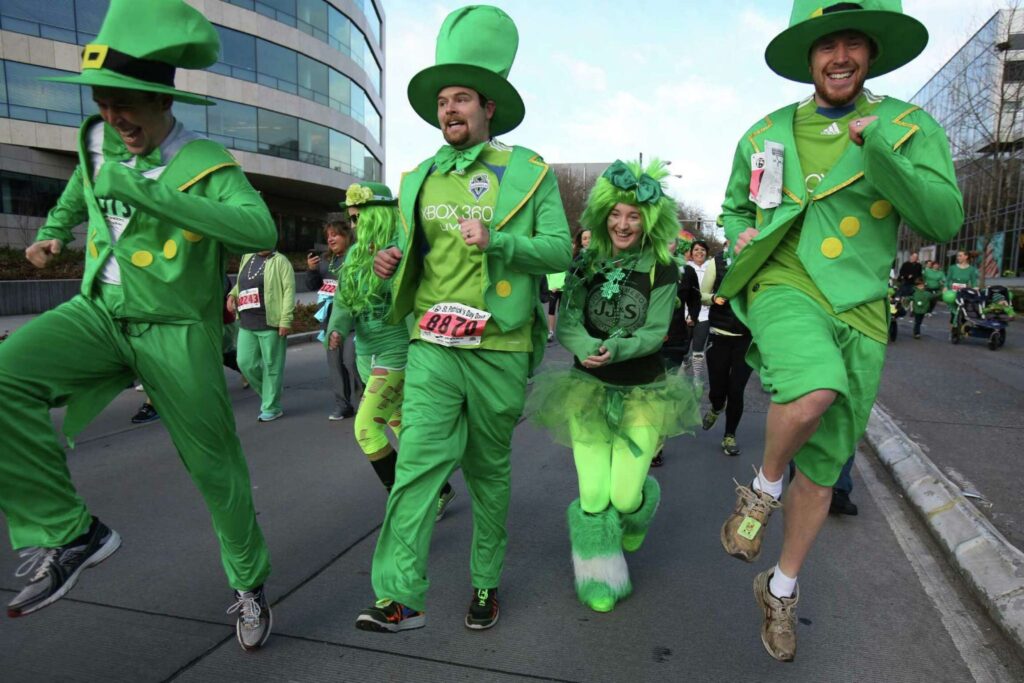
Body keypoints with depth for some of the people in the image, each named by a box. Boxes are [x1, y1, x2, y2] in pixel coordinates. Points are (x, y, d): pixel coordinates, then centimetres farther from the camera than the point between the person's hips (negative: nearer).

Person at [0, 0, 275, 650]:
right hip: (100, 313, 5)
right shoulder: (100, 138, 7)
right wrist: (55, 231, 24)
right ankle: (70, 534, -10)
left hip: (178, 330, -5)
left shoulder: (205, 164, -13)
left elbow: (261, 231, -34)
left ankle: (250, 584, 24)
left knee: (216, 466, 1)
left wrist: (151, 194, -34)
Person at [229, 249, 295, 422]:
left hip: (270, 324, -6)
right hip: (246, 324, 6)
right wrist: (232, 294, 9)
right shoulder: (246, 258, 17)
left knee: (271, 366, 0)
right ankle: (267, 393, 28)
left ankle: (271, 408, 11)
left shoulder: (280, 261, -3)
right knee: (246, 363, 6)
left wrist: (285, 320, -18)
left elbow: (289, 290, -11)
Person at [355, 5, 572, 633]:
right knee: (418, 463, -7)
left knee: (489, 470, 10)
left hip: (499, 350, -2)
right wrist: (393, 263, 0)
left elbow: (560, 251, -3)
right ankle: (400, 596, 1)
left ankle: (487, 583, 26)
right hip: (432, 346, 3)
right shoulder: (418, 179, 14)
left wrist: (496, 239, -18)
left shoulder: (528, 171, 3)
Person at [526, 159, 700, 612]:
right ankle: (598, 577, 19)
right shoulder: (586, 264, 1)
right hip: (588, 387, 1)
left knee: (625, 496, -7)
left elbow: (655, 332, -10)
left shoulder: (662, 270, -4)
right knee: (594, 496, -5)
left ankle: (638, 505, 32)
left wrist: (616, 349, -28)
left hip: (643, 392, -1)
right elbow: (565, 324, -5)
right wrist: (588, 349, -26)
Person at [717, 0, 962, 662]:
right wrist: (742, 236, 0)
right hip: (784, 290, -1)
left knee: (822, 469, 9)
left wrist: (879, 146, -20)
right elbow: (734, 207, 23)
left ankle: (782, 589, 32)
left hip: (858, 314, 1)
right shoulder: (765, 135, 8)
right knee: (815, 393, -36)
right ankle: (763, 489, -4)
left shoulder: (910, 126, 2)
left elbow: (943, 221, -10)